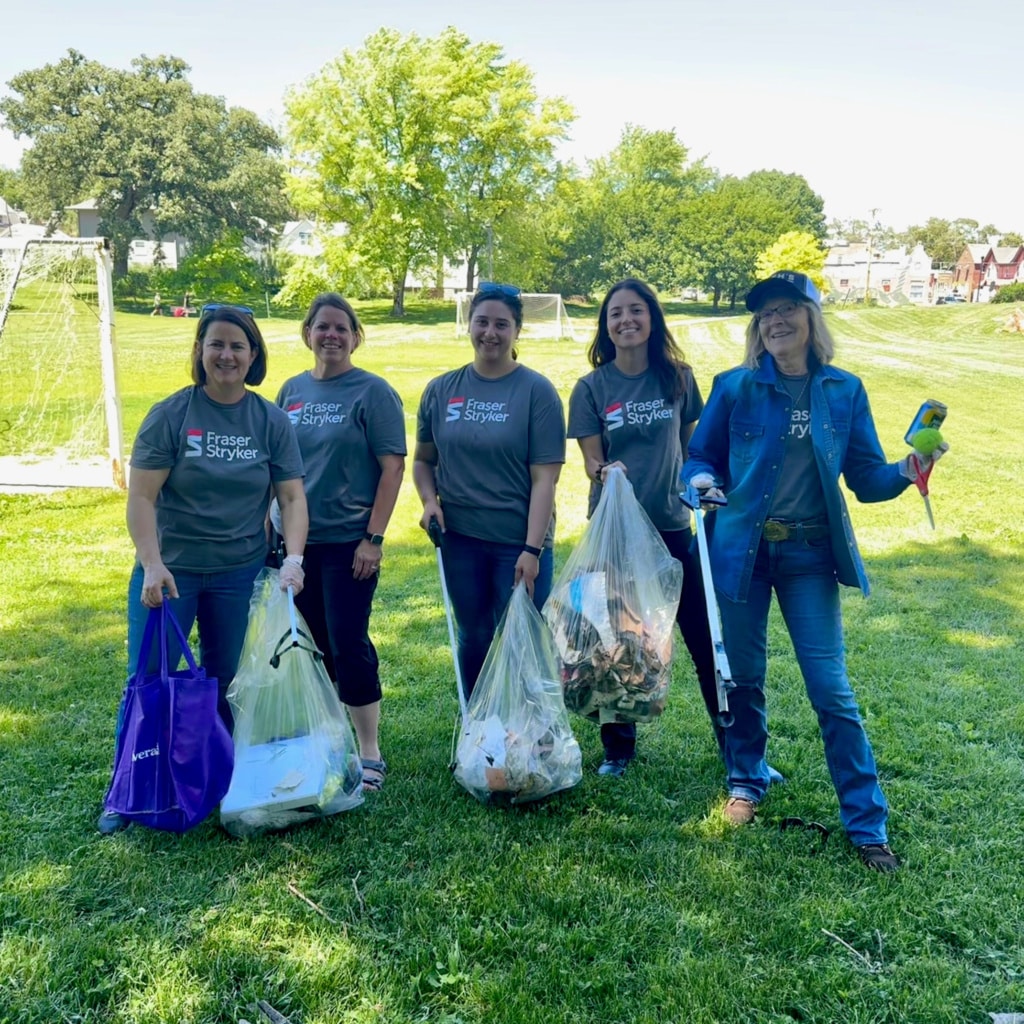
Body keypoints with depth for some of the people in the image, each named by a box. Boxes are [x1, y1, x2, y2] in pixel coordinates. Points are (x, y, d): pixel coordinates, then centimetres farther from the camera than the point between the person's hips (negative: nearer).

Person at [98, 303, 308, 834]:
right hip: (170, 570, -2)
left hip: (240, 573, 2)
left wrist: (293, 559, -14)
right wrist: (152, 566, -18)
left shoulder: (271, 421, 1)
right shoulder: (170, 414, -6)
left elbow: (292, 496, -1)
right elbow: (141, 497, -9)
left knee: (225, 683, 11)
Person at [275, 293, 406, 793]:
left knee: (348, 645, -3)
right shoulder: (292, 390, 10)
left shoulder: (372, 392, -6)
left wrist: (374, 537, -15)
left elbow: (392, 466, -10)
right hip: (298, 541, 5)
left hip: (348, 542, -5)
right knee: (313, 646, 13)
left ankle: (370, 755, 10)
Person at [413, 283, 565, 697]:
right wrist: (429, 500, -6)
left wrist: (533, 550, -16)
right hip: (461, 541, 4)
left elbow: (544, 478, -11)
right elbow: (423, 460, 14)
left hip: (519, 542, -3)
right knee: (474, 639, 16)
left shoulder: (536, 391, -7)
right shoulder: (441, 390, 4)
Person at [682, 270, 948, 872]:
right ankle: (746, 782, 35)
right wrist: (703, 480, -16)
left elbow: (866, 478, 4)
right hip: (743, 549, 1)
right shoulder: (735, 387, -2)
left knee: (832, 688, -2)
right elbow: (700, 457, 7)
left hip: (810, 556, 0)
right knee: (745, 677, 10)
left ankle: (868, 824, 10)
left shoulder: (844, 391, 1)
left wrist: (905, 473, -16)